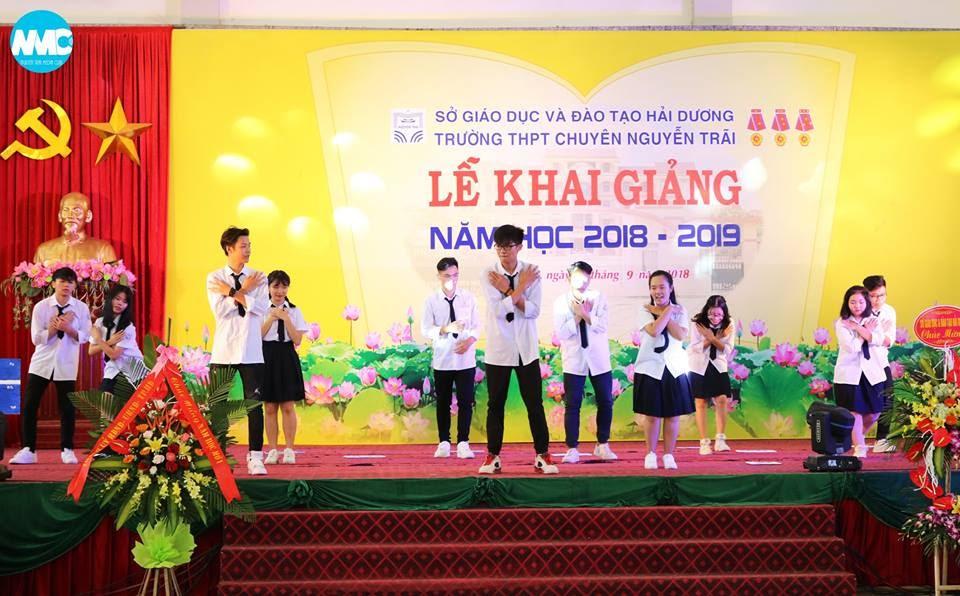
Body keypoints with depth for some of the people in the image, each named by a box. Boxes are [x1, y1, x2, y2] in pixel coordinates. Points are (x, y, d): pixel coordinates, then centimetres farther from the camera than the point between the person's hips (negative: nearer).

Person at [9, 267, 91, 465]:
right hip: (42, 362, 0)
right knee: (29, 405, -3)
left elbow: (85, 337, -4)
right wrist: (55, 327, -18)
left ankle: (67, 450, 15)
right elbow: (36, 338, -8)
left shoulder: (81, 308, -2)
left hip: (66, 365, 0)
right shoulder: (41, 306, -4)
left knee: (67, 408, 2)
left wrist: (68, 328, -19)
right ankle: (28, 450, 6)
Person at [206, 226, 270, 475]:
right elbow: (220, 310, -11)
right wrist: (244, 291, -10)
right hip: (224, 350, 0)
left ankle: (255, 457, 5)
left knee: (255, 404, -1)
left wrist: (232, 292, -12)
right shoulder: (215, 278, 3)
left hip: (251, 351, 1)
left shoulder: (258, 278, 6)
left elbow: (262, 307, -10)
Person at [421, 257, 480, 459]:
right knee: (443, 402, 7)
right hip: (442, 360, 0)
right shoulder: (431, 300, -2)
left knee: (465, 402, 0)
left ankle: (463, 443, 9)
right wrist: (445, 329, -21)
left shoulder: (468, 297, 1)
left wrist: (469, 340, -15)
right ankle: (444, 442, 17)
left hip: (466, 359, 0)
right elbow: (426, 329, -4)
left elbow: (477, 326, 4)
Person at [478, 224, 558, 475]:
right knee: (495, 405, 7)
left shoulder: (530, 271, -3)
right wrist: (520, 287, -15)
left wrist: (508, 290, -16)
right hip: (498, 350, 0)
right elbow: (498, 309, -17)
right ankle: (493, 456, 16)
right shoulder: (489, 274, -6)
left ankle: (542, 455, 12)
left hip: (526, 349, 1)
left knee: (535, 404, 4)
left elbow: (533, 311, -11)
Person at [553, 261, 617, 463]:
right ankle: (572, 449, 8)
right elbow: (561, 334, -10)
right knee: (572, 405, -1)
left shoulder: (598, 298, 0)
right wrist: (578, 316, -14)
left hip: (599, 359, 1)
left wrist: (585, 314, -20)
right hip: (574, 360, -1)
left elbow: (602, 325, -12)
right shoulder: (561, 302, -2)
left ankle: (602, 445, 22)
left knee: (605, 403, 7)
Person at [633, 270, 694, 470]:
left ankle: (669, 455, 15)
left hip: (674, 369, 2)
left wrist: (662, 313, -12)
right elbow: (654, 331, -20)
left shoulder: (680, 311, 5)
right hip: (650, 368, -2)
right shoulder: (645, 311, -1)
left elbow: (681, 335, -12)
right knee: (652, 415, 3)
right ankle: (651, 454, 16)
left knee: (672, 415, 4)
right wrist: (668, 311, -12)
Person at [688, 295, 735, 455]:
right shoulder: (698, 324, -11)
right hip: (699, 368, -2)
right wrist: (711, 340, -23)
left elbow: (727, 349, -9)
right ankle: (704, 442, 5)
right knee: (701, 403, 0)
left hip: (718, 367, 2)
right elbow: (694, 348, -12)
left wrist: (713, 338, -24)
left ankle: (720, 440, -2)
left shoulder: (728, 326, -6)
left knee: (722, 400, -10)